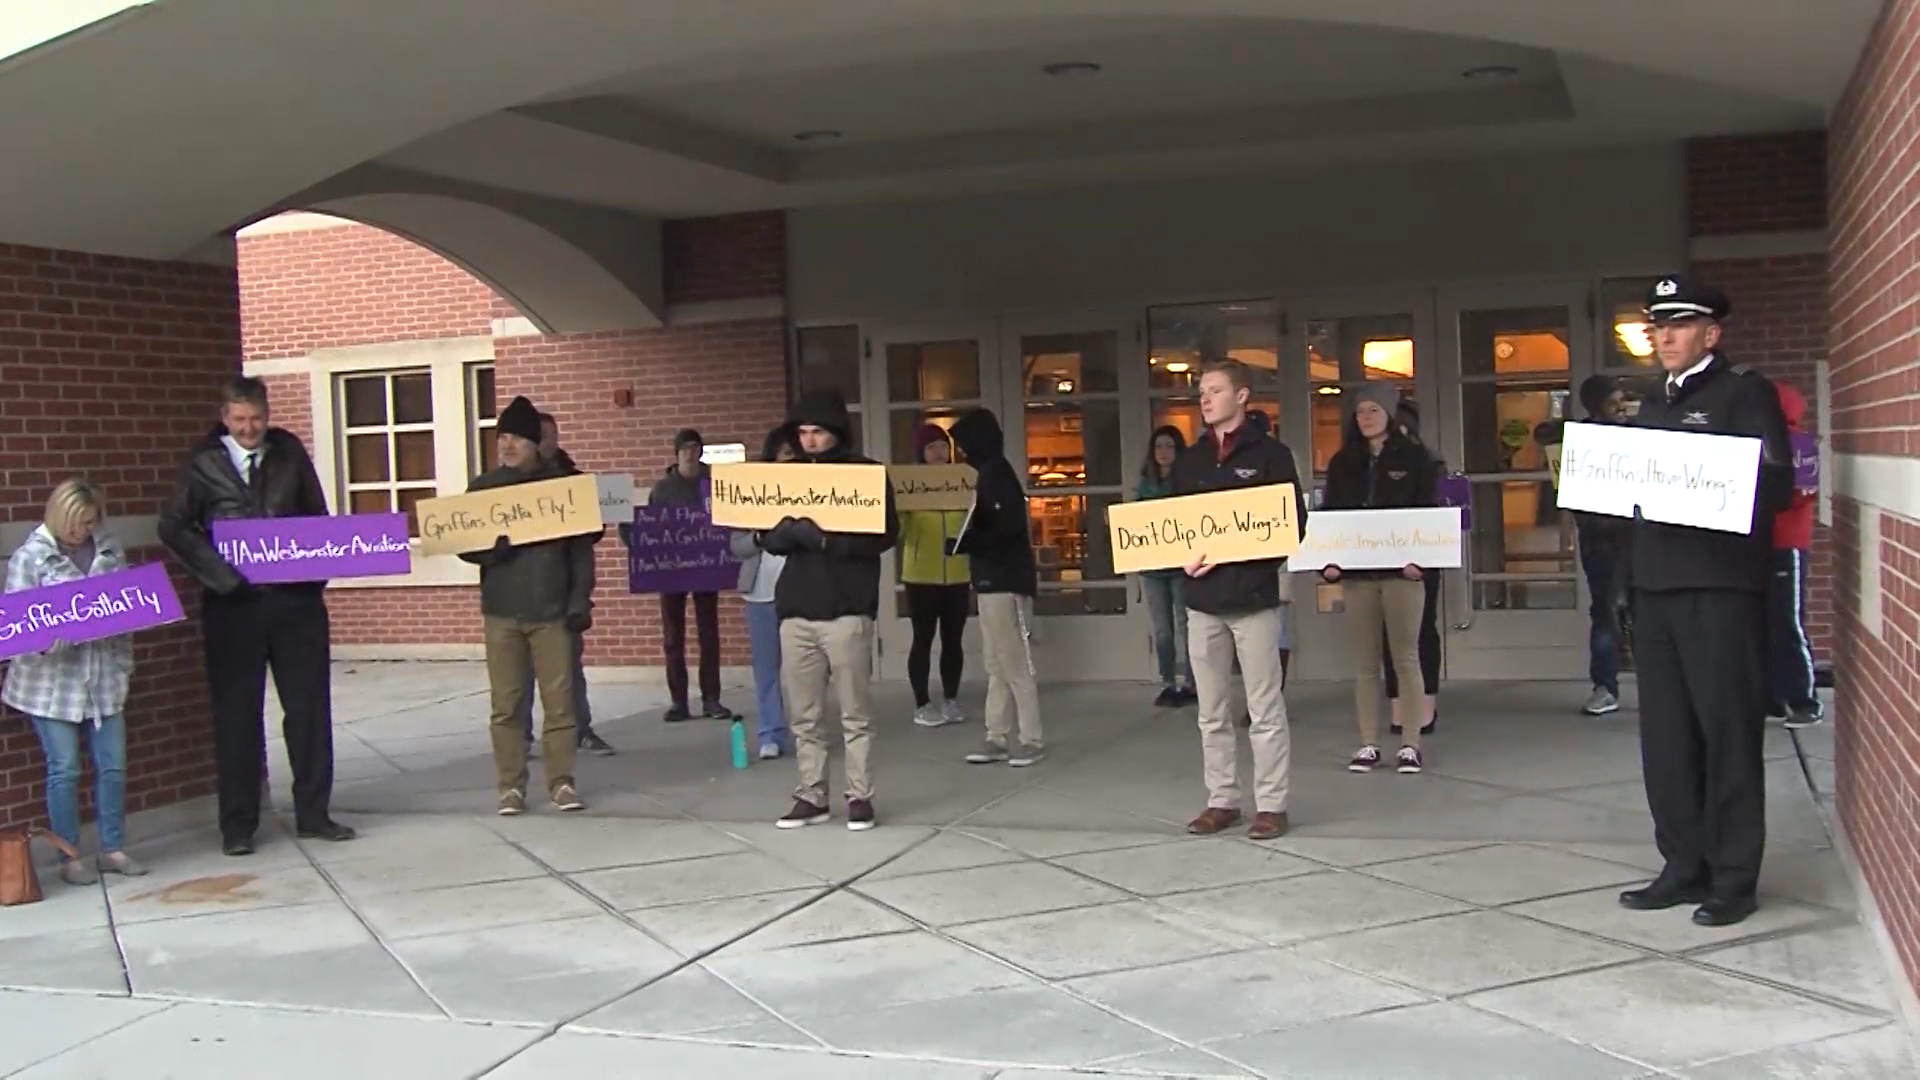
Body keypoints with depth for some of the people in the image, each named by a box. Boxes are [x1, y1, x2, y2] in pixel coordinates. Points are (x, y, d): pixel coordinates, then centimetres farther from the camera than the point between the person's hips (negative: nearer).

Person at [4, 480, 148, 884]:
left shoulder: (110, 551, 6)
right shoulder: (30, 557, -4)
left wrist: (124, 664, 6)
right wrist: (59, 633, -24)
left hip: (104, 677, 4)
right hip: (53, 682, -3)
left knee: (113, 766, 5)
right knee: (64, 770, 2)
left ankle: (113, 849, 19)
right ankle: (69, 858, 13)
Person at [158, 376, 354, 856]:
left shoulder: (289, 452, 7)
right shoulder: (203, 463, 1)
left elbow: (317, 515, 11)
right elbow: (172, 527, 1)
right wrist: (218, 573, -11)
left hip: (296, 598, 2)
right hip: (234, 601, -2)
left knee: (309, 707, 5)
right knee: (237, 716, 4)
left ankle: (313, 815, 16)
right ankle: (237, 825, 13)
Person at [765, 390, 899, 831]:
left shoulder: (866, 473, 1)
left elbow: (885, 533, -9)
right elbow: (767, 537, 9)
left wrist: (826, 539, -21)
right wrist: (792, 531, -15)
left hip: (847, 610, -4)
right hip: (796, 611, 4)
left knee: (855, 714, 1)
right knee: (803, 717, 5)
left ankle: (860, 796, 8)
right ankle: (812, 796, 13)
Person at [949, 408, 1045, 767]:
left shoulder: (997, 473, -12)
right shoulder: (989, 474, 16)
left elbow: (1010, 525, -22)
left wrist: (967, 542, -22)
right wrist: (965, 539, 6)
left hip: (1006, 579, -10)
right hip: (992, 579, 10)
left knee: (1015, 663, -6)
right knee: (997, 665, 10)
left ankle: (1032, 740, -1)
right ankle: (998, 738, 14)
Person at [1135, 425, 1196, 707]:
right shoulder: (1145, 483, 11)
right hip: (1152, 564, 4)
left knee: (1184, 625, -3)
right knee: (1162, 629, 7)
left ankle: (1188, 684, 2)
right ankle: (1167, 684, 12)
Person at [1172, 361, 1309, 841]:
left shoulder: (1271, 454, -2)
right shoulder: (1189, 460, 13)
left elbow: (1293, 524, -7)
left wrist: (1234, 553, -16)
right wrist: (1185, 556, -6)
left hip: (1254, 596, -5)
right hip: (1202, 599, 5)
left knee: (1265, 710, 0)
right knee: (1212, 712, 10)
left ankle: (1271, 805, 6)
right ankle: (1222, 800, 18)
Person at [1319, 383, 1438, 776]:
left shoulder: (1415, 458, 2)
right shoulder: (1342, 463, 11)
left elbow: (1430, 512, -2)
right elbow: (1328, 514, 9)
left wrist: (1420, 558, -15)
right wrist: (1326, 561, -4)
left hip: (1401, 570, -3)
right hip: (1356, 572, 3)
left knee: (1405, 658, 2)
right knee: (1365, 662, 5)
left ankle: (1410, 743, 7)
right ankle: (1368, 744, 11)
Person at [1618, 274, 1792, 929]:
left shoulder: (1745, 392, -1)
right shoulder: (1653, 406, 21)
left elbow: (1775, 484, -11)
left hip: (1721, 586, -7)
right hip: (1656, 583, 7)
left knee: (1728, 732, -2)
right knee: (1665, 735, 8)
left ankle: (1734, 879, 4)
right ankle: (1684, 867, 16)